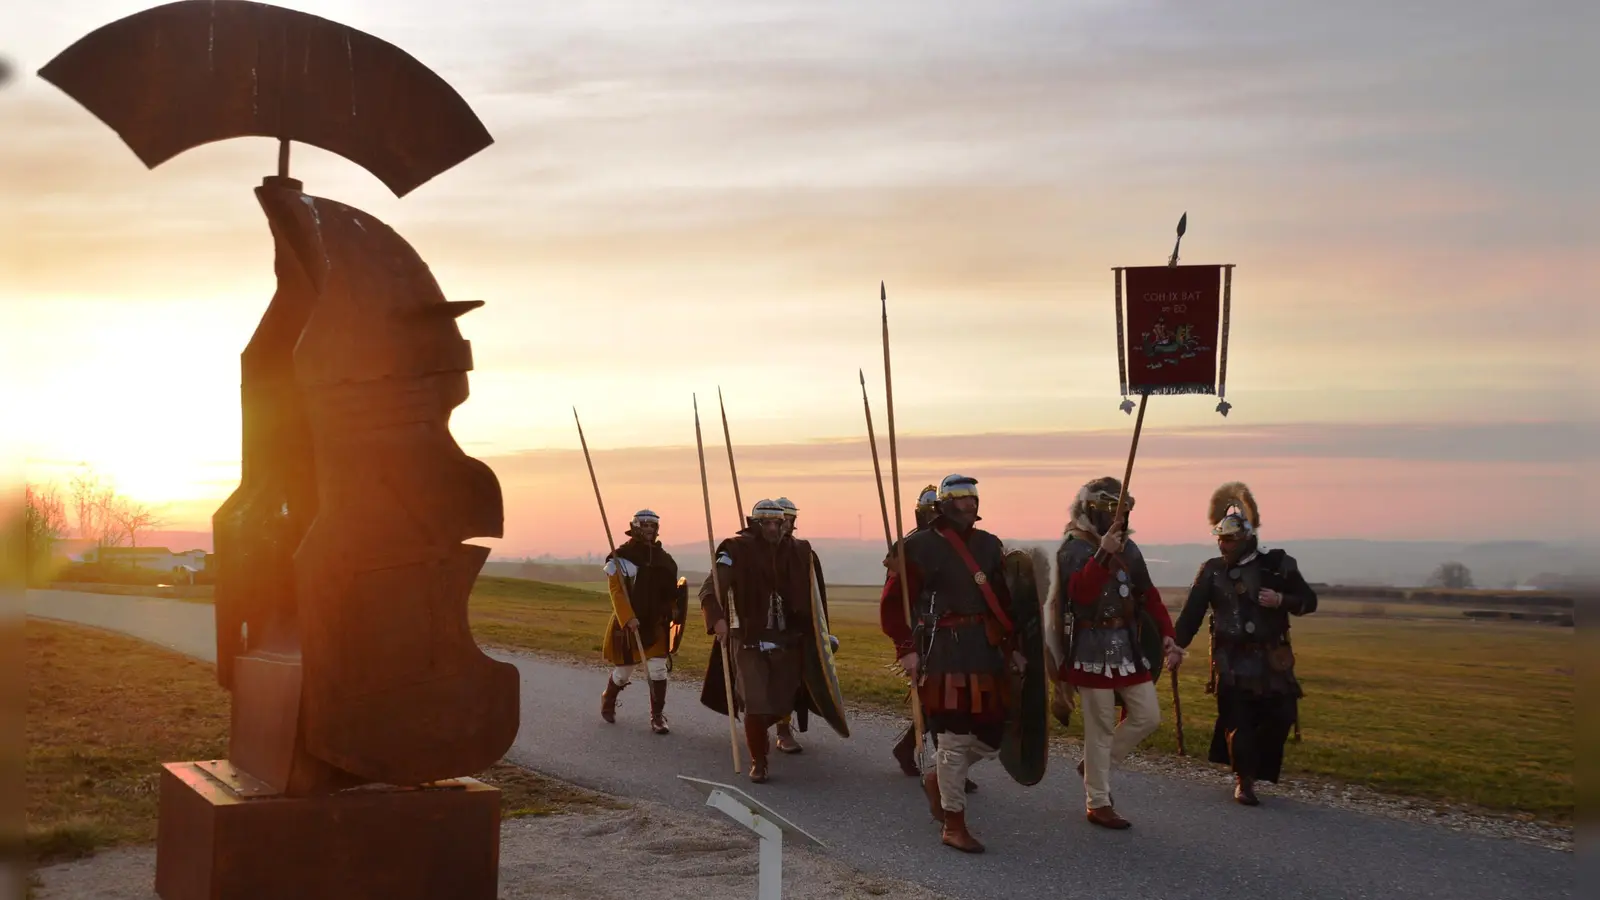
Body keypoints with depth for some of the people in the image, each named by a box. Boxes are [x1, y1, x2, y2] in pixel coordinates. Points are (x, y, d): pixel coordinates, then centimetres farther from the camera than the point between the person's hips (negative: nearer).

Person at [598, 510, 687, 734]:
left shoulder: (663, 558, 7)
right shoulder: (621, 557, -10)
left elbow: (670, 590, 15)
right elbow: (616, 591, -17)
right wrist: (628, 618, -27)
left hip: (656, 625, 3)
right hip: (629, 624, -3)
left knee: (658, 670, -6)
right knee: (623, 671, 9)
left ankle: (657, 716, 3)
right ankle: (608, 701, 39)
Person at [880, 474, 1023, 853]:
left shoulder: (989, 545, 13)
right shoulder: (920, 546, -6)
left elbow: (1004, 600, 18)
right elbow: (894, 602, -8)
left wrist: (1012, 646, 14)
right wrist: (906, 649, -15)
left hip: (987, 650, 6)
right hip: (944, 652, -6)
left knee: (990, 735, 7)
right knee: (955, 738, -6)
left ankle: (937, 778, 35)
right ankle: (954, 825, 6)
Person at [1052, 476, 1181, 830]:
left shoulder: (1128, 548, 12)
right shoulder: (1073, 549, -9)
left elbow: (1148, 595, 15)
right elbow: (1080, 593, -27)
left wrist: (1166, 634, 6)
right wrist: (1103, 554, -37)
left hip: (1130, 648, 7)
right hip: (1094, 651, -7)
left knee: (1148, 716, 5)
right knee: (1100, 728, -2)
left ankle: (1095, 765, 24)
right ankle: (1098, 803, 9)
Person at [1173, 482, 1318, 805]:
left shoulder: (1277, 565, 0)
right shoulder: (1211, 571, 2)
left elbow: (1309, 600, 5)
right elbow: (1192, 613, -1)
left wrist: (1282, 601, -15)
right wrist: (1177, 645, -14)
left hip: (1271, 660, 1)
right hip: (1231, 661, 0)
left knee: (1282, 715, -5)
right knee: (1237, 720, -3)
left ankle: (1254, 768, 18)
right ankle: (1244, 779, 13)